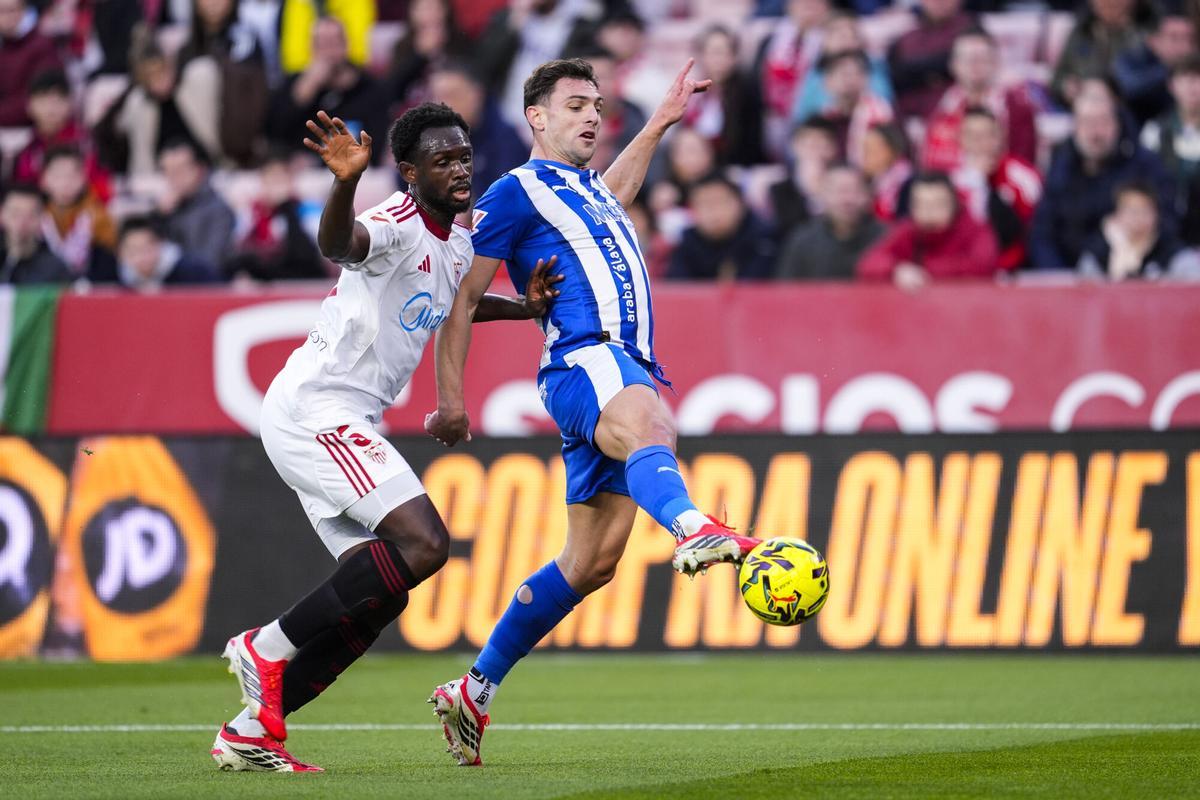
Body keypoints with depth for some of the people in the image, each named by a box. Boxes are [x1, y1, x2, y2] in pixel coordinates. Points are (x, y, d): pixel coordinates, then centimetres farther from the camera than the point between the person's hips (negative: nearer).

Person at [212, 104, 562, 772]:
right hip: (315, 408, -10)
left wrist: (523, 306, 19)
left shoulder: (457, 243, 14)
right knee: (423, 542, -22)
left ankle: (253, 732, 8)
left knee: (381, 596, 6)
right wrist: (346, 183, -61)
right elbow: (339, 245, -40)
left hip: (346, 425, 10)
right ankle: (269, 647, -14)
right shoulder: (398, 227, -16)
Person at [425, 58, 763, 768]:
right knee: (649, 427, -42)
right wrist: (451, 400, -4)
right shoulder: (517, 191, 4)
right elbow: (460, 298, 2)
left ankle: (474, 692, 15)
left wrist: (661, 122, 59)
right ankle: (695, 529, -77)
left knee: (591, 562, 6)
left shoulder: (590, 188, 29)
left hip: (629, 372, 9)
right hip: (584, 360, -9)